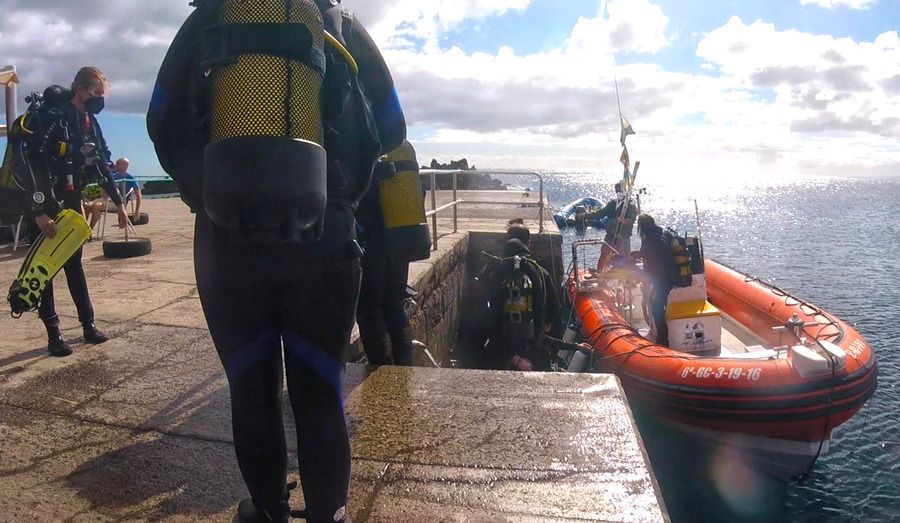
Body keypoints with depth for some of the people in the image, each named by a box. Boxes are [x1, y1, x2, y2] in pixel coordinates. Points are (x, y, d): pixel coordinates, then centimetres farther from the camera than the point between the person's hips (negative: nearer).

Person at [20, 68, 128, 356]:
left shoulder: (91, 123, 6)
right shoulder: (53, 117, -18)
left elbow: (102, 164, 14)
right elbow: (34, 164, -23)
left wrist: (118, 202, 13)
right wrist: (40, 212, -27)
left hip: (70, 202, 7)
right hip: (45, 205, -7)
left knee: (74, 263, 12)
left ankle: (88, 324, 17)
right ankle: (53, 333, 4)